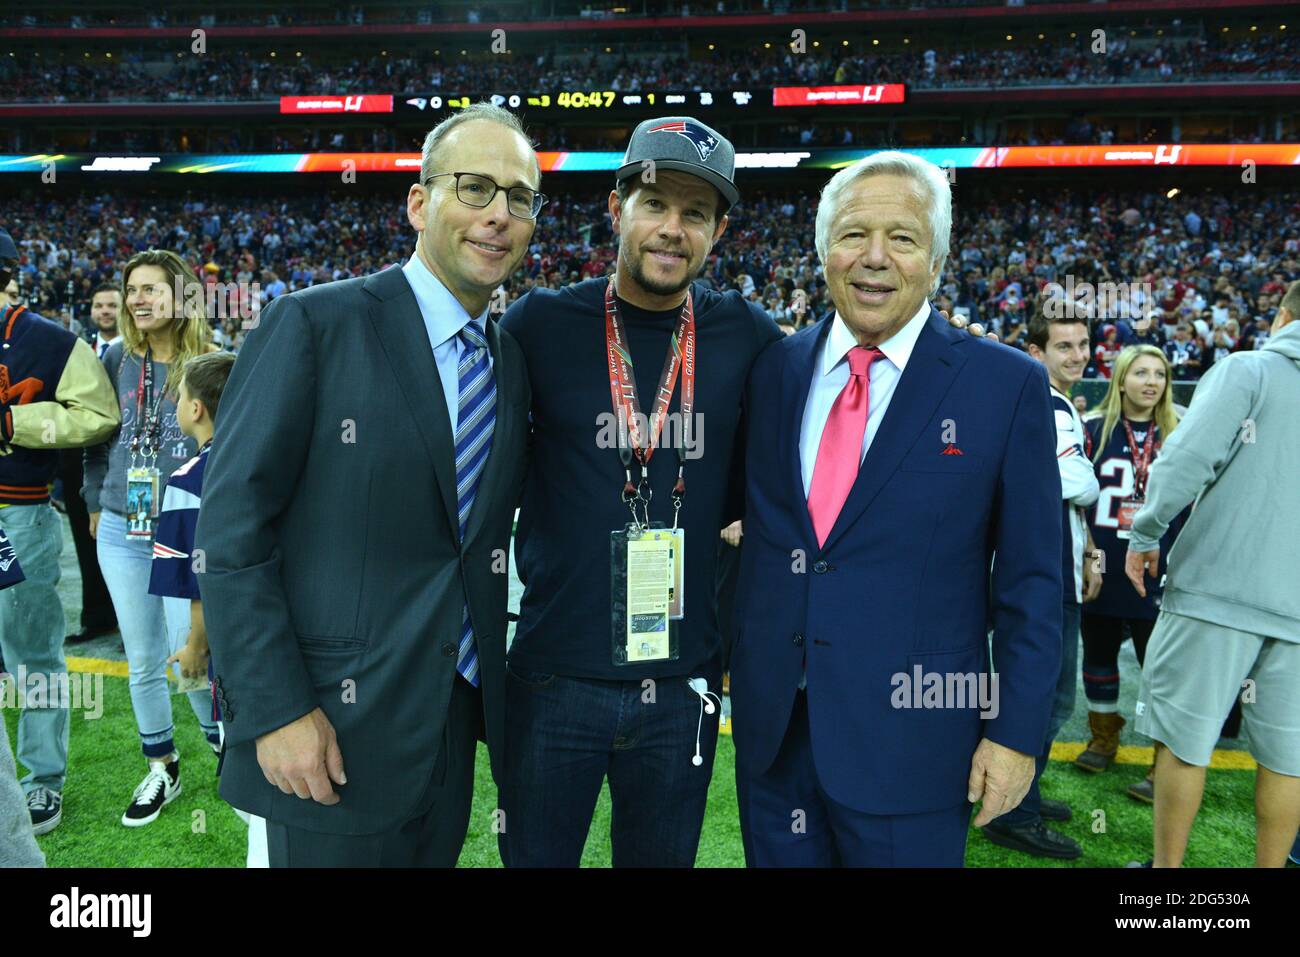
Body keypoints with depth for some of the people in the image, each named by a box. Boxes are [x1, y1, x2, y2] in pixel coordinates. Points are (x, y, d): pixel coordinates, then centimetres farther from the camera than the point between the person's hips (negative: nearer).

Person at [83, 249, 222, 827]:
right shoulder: (117, 359, 6)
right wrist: (96, 503, 11)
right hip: (122, 533, 4)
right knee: (142, 659, 11)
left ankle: (224, 743, 24)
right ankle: (161, 769, 27)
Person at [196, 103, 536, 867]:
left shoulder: (512, 362, 7)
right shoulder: (313, 324, -11)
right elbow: (231, 531, -13)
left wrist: (494, 687, 7)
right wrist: (276, 711, -16)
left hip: (456, 726, 6)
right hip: (334, 731, -5)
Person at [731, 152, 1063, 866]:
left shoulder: (1007, 385, -6)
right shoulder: (773, 371, 3)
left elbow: (1030, 582, -4)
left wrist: (1017, 732, -5)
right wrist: (735, 657, 5)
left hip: (912, 737, -3)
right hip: (771, 725, 3)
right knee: (777, 858, 17)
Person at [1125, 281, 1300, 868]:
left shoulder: (1247, 371, -4)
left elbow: (1187, 460, -17)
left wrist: (1146, 535, -6)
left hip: (1218, 586, -4)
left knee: (1186, 737, 7)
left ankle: (1168, 864, 18)